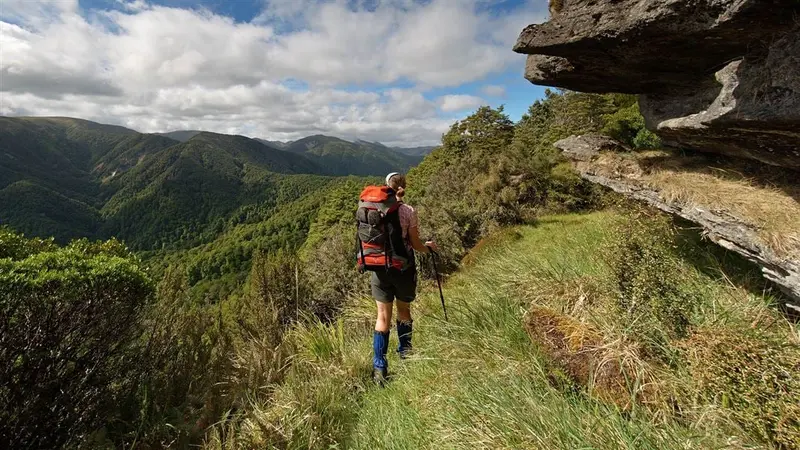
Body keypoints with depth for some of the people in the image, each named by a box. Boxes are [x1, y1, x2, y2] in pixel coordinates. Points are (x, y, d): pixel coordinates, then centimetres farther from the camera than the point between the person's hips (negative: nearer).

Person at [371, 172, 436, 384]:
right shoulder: (409, 212, -10)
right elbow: (416, 245, -5)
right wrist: (429, 247, 16)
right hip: (403, 267, -1)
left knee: (383, 316, 9)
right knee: (404, 311, 20)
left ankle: (379, 366, 9)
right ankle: (405, 353, 38)